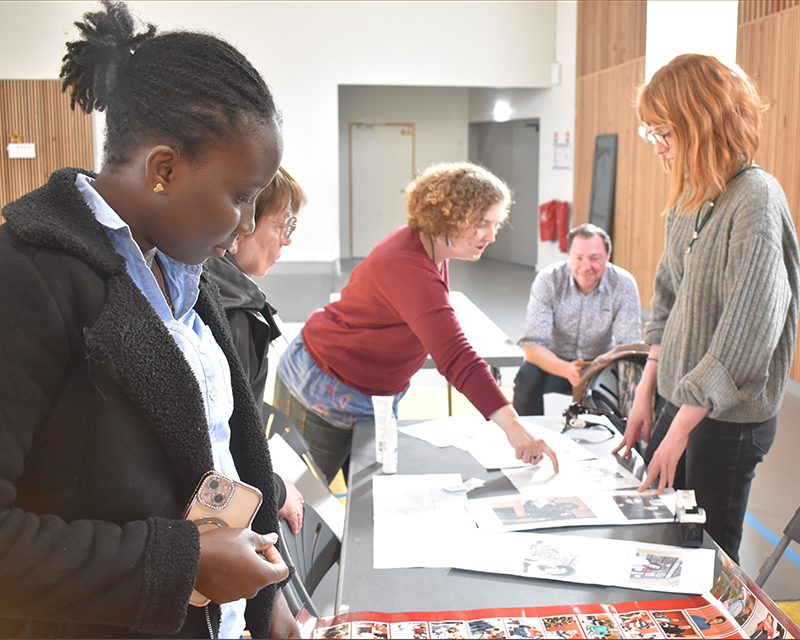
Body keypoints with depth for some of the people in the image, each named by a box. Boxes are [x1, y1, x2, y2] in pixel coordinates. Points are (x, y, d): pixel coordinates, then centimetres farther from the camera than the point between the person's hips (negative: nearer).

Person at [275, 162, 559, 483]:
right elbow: (456, 358, -41)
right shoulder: (410, 270, -33)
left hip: (373, 395, 9)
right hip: (323, 393, -9)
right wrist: (512, 426, -45)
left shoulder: (427, 243, -2)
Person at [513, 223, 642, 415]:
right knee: (527, 378, -31)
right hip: (554, 362, -1)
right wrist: (566, 369, -44)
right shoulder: (547, 280, -18)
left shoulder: (624, 284, -15)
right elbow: (533, 347, -22)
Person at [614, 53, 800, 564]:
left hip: (730, 417, -7)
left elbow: (747, 337, -22)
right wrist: (646, 393, 10)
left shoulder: (756, 201, -20)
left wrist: (678, 432, -18)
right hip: (685, 401, 7)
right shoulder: (688, 199, 5)